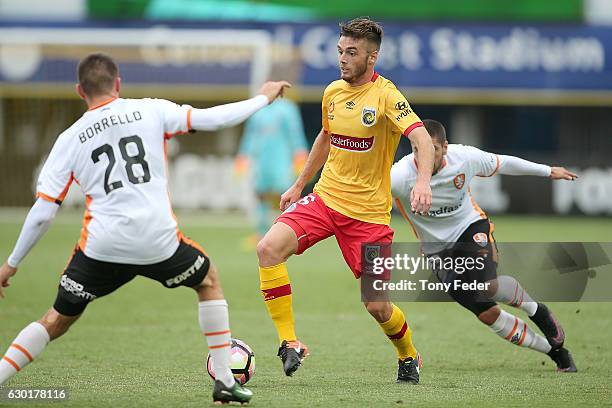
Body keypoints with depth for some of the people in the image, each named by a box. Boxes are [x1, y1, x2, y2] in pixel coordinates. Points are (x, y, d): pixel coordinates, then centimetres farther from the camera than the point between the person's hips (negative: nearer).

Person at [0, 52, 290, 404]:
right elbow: (213, 119, 4)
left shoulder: (69, 140, 7)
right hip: (158, 241, -1)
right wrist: (263, 98, 20)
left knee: (57, 320, 17)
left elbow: (42, 213, 5)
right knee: (209, 280, 28)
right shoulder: (150, 111, 4)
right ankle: (225, 382, 24)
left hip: (101, 248, 1)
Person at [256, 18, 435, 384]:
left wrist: (423, 181, -45)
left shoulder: (386, 96, -13)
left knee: (378, 307, -3)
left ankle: (409, 358, 30)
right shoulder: (333, 92, 6)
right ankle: (290, 344, -14)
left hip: (368, 212, -5)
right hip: (325, 198, 5)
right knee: (269, 248, -22)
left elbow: (422, 138, -27)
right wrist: (299, 185, 29)